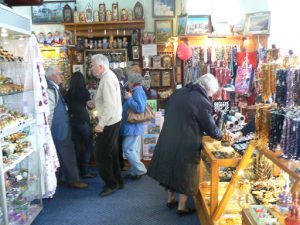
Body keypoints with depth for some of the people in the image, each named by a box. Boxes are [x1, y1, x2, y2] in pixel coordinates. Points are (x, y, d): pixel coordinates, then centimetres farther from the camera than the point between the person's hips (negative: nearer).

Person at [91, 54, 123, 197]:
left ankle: (111, 184, 11)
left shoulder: (107, 79, -19)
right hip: (112, 121, 10)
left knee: (101, 155, -2)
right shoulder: (108, 76, 12)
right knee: (111, 153, 18)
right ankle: (117, 181, 29)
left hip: (108, 123, -10)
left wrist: (101, 124, -22)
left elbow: (110, 105, -25)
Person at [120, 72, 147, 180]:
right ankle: (135, 171, 22)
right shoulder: (136, 91, 15)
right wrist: (128, 99, 11)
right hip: (134, 126, 10)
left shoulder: (138, 92, -17)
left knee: (128, 149, -7)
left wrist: (129, 98, -20)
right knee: (134, 150, 14)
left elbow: (140, 108, -28)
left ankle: (141, 170, 0)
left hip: (133, 126, -10)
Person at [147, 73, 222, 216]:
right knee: (185, 174, 12)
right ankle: (182, 207, 26)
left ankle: (171, 199, 39)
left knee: (172, 169, 23)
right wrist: (221, 136, 12)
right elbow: (211, 128, -8)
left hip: (168, 140, 7)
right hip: (186, 145, -6)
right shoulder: (203, 102, -16)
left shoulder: (177, 93, 5)